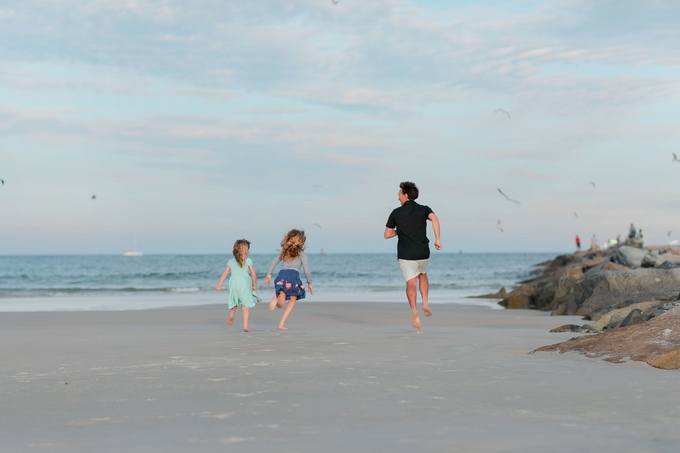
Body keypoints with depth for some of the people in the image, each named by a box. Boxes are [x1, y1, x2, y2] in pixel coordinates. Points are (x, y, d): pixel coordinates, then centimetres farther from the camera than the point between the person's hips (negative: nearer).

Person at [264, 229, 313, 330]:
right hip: (293, 275, -3)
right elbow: (306, 271, 3)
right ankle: (281, 325, 4)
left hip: (281, 275, 3)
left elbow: (274, 262, 16)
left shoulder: (284, 252, 21)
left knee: (281, 304, 1)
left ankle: (276, 299, -37)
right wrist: (309, 283, 14)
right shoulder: (302, 254, 8)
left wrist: (269, 274, 16)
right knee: (292, 301, 14)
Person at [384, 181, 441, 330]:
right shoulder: (423, 209, 4)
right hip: (423, 253, 2)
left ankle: (414, 310, -32)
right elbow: (434, 219, -18)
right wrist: (437, 239, -18)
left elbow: (387, 234, 7)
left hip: (405, 254, -2)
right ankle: (425, 302, 9)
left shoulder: (396, 213, 4)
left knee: (411, 283, -8)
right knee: (423, 275, 28)